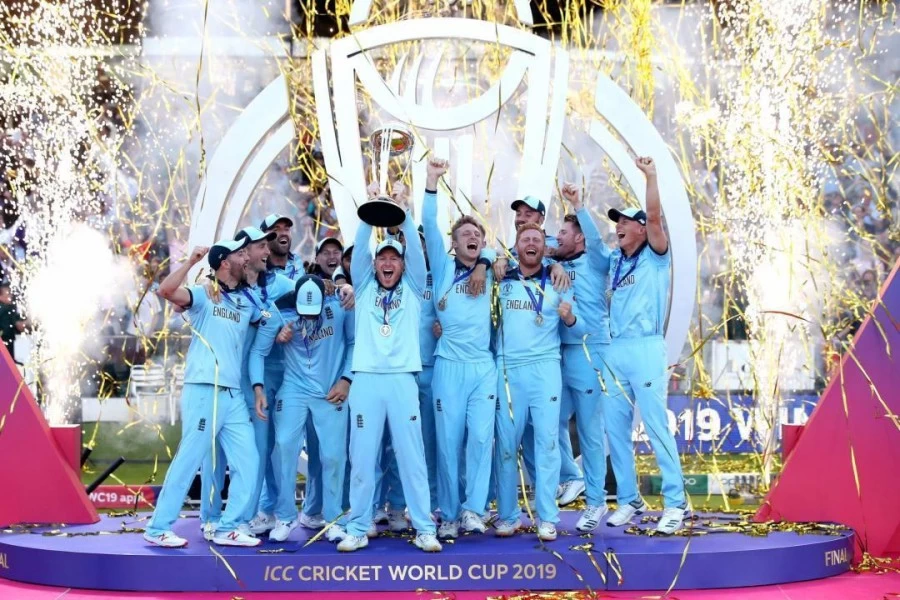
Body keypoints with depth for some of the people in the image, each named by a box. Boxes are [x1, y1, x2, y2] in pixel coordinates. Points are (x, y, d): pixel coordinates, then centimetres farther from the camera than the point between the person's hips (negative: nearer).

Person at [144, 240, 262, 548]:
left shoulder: (246, 303, 15)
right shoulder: (203, 294, -4)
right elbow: (166, 290, -20)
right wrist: (191, 261, -19)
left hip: (234, 395, 7)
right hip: (203, 391, -7)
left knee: (247, 462, 5)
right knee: (188, 461, -4)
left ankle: (227, 528, 14)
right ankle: (158, 528, 6)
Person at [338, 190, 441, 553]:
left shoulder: (412, 290, 13)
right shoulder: (364, 289, 15)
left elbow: (416, 251, 0)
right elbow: (359, 250, 3)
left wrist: (403, 214, -6)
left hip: (402, 379, -1)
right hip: (366, 379, 1)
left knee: (411, 455, 0)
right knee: (362, 456, 1)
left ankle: (424, 528, 4)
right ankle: (358, 528, 7)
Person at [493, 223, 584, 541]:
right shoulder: (501, 281, 10)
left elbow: (579, 329, 9)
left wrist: (569, 317, -12)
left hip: (545, 369, 0)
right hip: (507, 369, 1)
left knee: (546, 441, -3)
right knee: (505, 444, 2)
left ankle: (547, 518, 1)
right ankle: (508, 515, 12)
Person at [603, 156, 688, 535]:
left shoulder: (655, 257, 0)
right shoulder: (614, 260, 15)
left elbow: (654, 217, -14)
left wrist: (651, 176, -17)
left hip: (645, 349, -6)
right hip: (615, 351, 6)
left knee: (656, 425, -8)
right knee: (615, 428, 5)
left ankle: (676, 502, -3)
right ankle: (629, 500, 14)